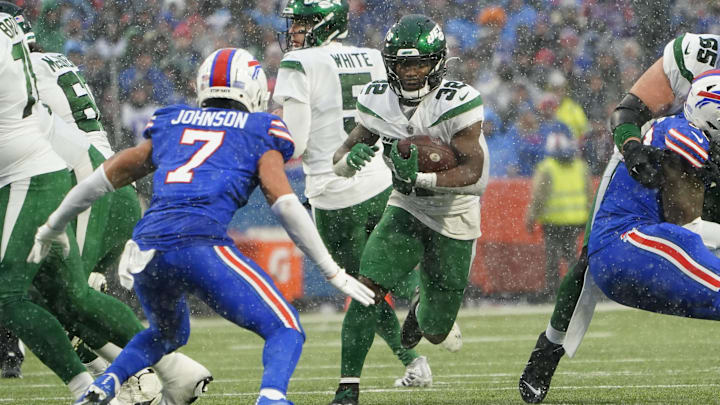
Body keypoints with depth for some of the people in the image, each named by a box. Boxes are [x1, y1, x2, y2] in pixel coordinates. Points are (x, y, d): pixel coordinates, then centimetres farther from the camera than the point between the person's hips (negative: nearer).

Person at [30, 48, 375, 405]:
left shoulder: (170, 125, 25)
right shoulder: (259, 133, 14)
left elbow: (104, 177, 29)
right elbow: (285, 204, 4)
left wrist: (53, 227, 42)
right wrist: (333, 272, 8)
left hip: (146, 249, 5)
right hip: (201, 244, -5)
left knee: (166, 334, 33)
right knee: (285, 331, 1)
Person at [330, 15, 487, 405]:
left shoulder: (458, 105, -24)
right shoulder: (378, 102, -11)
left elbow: (475, 176, -28)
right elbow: (338, 163, -3)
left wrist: (421, 178, -42)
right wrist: (352, 158, -28)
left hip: (454, 222, -2)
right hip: (406, 211, 2)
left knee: (435, 333, 8)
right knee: (368, 286, -24)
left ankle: (422, 304, 46)